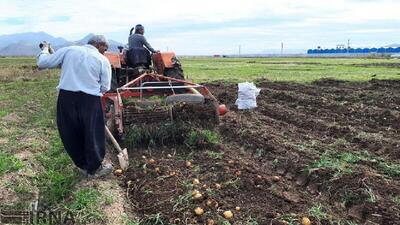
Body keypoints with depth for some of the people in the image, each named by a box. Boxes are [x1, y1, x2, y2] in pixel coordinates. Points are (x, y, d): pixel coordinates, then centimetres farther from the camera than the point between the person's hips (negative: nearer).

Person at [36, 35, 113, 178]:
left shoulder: (68, 50, 7)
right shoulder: (103, 60, 2)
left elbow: (42, 63, 8)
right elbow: (105, 87, 1)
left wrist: (45, 49, 27)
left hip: (66, 97, 3)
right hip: (90, 99, -3)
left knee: (71, 134, 19)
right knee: (93, 134, 13)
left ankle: (83, 165, 33)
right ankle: (94, 169, 27)